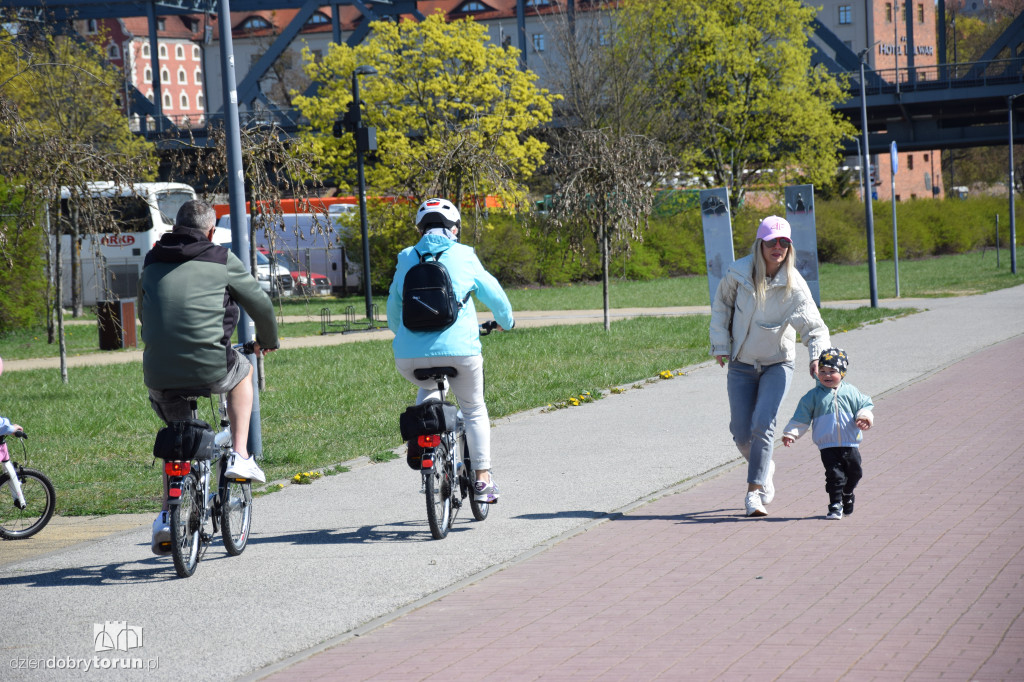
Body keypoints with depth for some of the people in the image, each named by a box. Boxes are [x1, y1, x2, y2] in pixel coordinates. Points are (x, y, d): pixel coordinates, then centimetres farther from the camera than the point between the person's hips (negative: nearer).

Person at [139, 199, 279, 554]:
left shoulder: (152, 263, 16)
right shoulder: (222, 260, 5)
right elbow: (261, 305, 13)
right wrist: (267, 340, 33)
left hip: (159, 373, 3)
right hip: (210, 368, -3)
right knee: (243, 370, 31)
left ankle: (167, 517, 14)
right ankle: (240, 456, 24)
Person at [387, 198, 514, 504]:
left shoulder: (406, 258, 11)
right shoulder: (463, 255, 4)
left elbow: (393, 304, 21)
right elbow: (494, 295, 14)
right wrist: (506, 321, 35)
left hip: (409, 356, 2)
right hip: (458, 350, -2)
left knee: (428, 389, 36)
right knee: (474, 409, 20)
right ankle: (483, 478, 18)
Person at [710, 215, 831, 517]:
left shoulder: (794, 286, -16)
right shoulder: (738, 272, -12)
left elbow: (815, 327, -15)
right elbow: (721, 306, 6)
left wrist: (817, 356, -34)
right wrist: (721, 345, 2)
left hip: (777, 364, -2)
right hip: (741, 365, 2)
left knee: (763, 424, -18)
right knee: (741, 432, 3)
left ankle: (754, 492, -13)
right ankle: (764, 468, 34)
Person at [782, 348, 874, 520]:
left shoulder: (851, 392, 5)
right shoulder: (813, 396, 2)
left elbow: (864, 405, 8)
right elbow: (801, 418, 3)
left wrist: (864, 417, -13)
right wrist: (790, 433, -6)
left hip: (850, 444, 2)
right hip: (828, 446, -2)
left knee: (854, 473, 11)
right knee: (834, 475, -12)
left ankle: (847, 495, 39)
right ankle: (835, 506, -3)